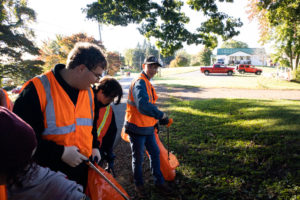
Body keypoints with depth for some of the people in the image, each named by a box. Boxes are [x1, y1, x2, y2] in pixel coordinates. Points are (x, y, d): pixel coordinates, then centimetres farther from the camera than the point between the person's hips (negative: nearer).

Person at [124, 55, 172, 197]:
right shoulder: (140, 83, -20)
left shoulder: (147, 83, 12)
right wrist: (161, 115, -24)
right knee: (138, 158, 9)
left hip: (148, 127, 9)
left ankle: (159, 182, 32)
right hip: (137, 127, -9)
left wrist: (159, 120, 14)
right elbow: (143, 106, -35)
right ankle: (139, 185, 31)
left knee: (155, 153, 16)